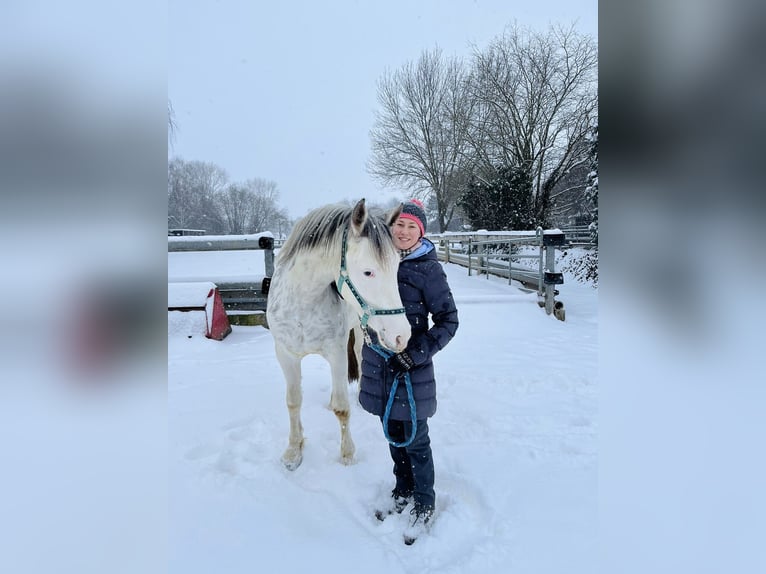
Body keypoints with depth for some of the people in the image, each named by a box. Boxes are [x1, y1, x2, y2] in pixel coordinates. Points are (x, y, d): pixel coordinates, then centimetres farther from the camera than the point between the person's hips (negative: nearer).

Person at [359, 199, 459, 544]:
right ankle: (402, 492, 44)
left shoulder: (428, 268, -12)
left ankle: (424, 507, 33)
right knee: (393, 435, 21)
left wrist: (417, 353, -21)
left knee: (415, 441, 9)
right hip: (379, 363, 6)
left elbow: (448, 320, -14)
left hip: (411, 366, -5)